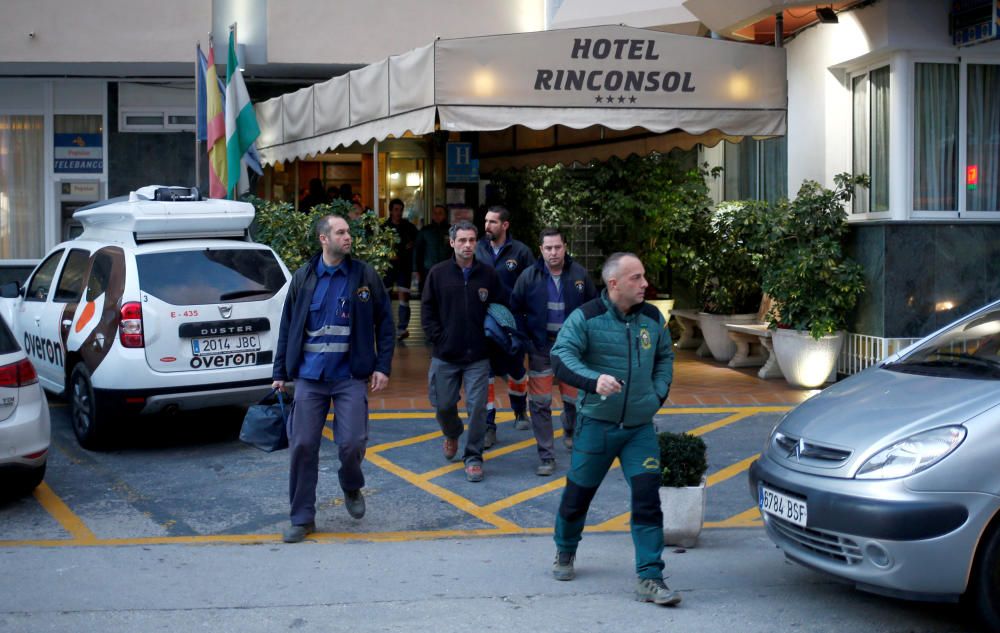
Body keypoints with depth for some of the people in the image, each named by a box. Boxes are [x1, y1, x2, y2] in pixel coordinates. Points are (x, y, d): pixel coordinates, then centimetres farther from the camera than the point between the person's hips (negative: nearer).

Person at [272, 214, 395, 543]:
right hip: (309, 377, 2)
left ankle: (352, 488, 26)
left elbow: (384, 323, 6)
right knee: (302, 446, 1)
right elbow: (287, 328, 10)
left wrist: (382, 366, -2)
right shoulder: (303, 278, 6)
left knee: (352, 443, -8)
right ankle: (302, 518, 14)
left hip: (350, 376, -1)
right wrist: (280, 373, 8)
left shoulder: (365, 275, 3)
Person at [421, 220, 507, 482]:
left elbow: (502, 308, 8)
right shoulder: (438, 273, 0)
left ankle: (473, 456, 11)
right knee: (443, 405, 10)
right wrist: (438, 337, -6)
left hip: (478, 356, 0)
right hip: (445, 355, 1)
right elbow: (427, 310, 3)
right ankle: (452, 434, 42)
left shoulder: (488, 274, 1)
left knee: (477, 407, -2)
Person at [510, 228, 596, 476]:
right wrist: (524, 338, -4)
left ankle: (569, 432, 41)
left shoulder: (579, 274, -3)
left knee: (575, 398, 7)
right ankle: (546, 456, 8)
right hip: (540, 348, -1)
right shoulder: (529, 276, -5)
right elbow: (515, 309, 3)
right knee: (540, 403, -1)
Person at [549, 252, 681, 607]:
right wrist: (594, 380, -36)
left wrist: (658, 393, 8)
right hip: (596, 424, -3)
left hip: (640, 427, 3)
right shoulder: (586, 318, -10)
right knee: (578, 494, 10)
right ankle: (565, 551, 38)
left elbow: (665, 357, 22)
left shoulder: (653, 319, 5)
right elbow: (561, 357, -20)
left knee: (648, 497, -8)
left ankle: (650, 579, -3)